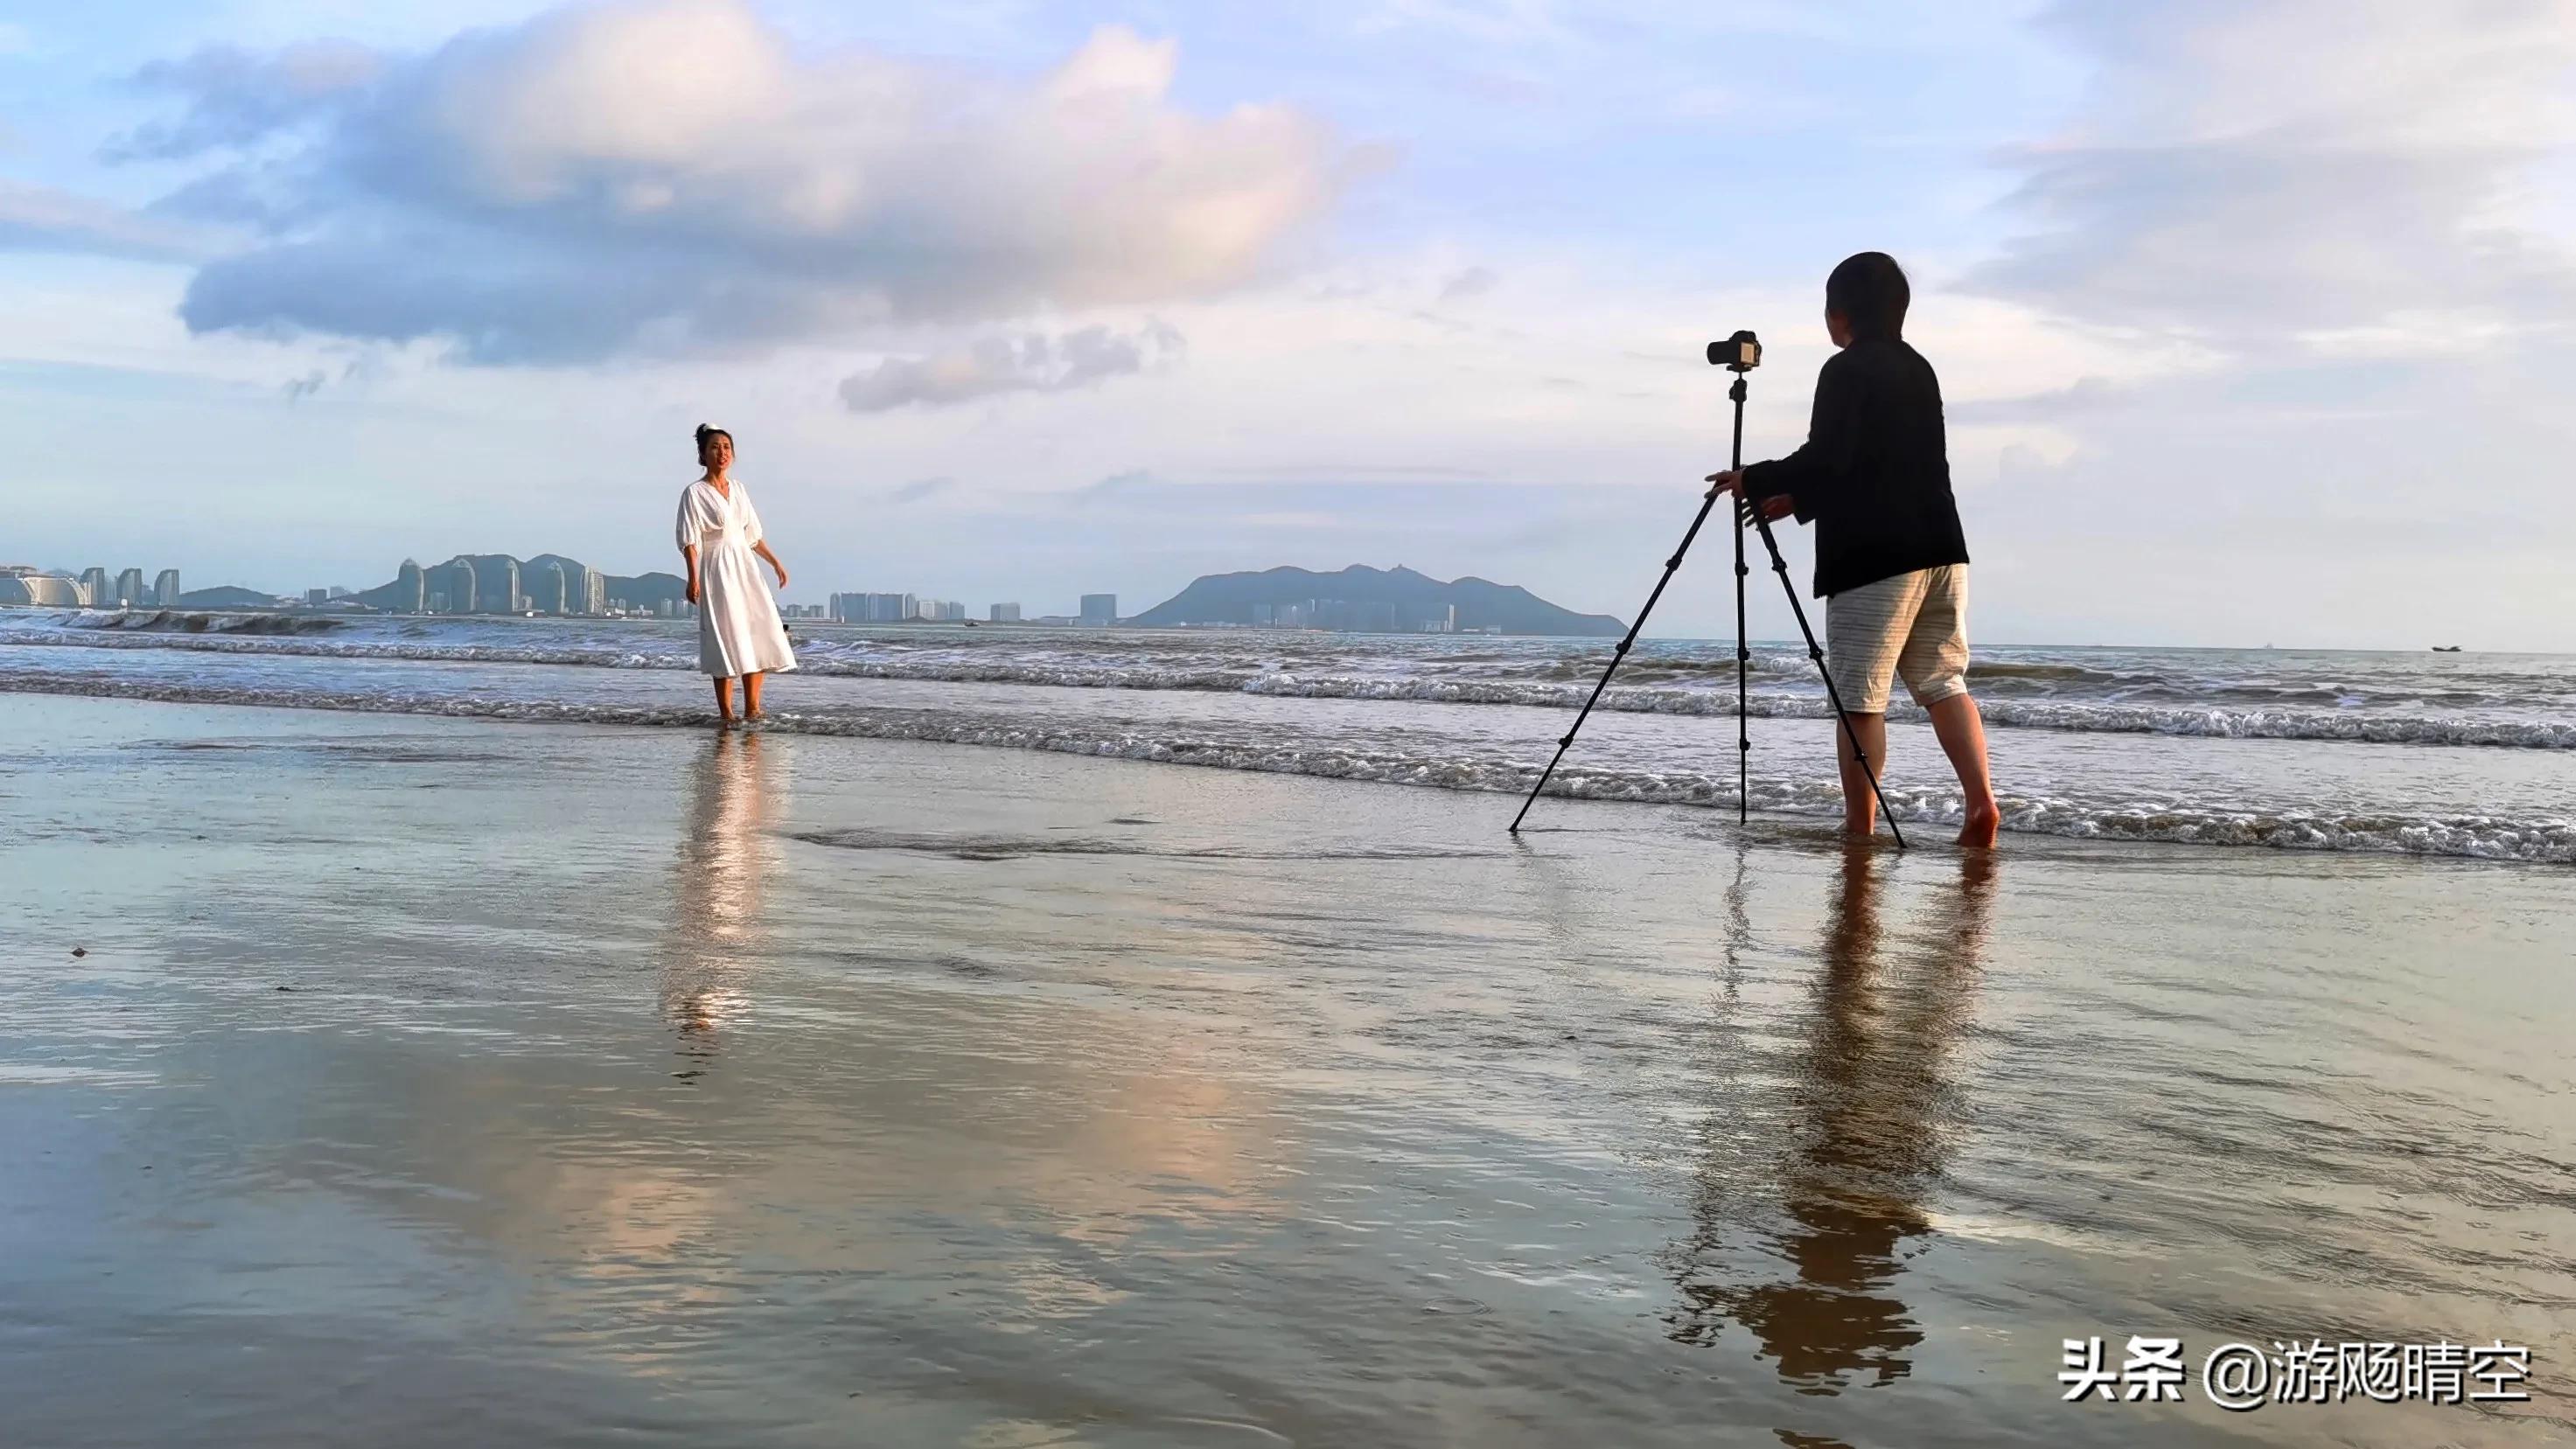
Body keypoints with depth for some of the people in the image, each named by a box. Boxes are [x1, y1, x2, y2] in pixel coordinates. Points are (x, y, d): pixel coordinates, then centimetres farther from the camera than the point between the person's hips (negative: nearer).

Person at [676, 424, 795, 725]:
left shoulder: (739, 489, 13)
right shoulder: (694, 493, -4)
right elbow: (690, 540, -11)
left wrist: (776, 563, 18)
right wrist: (693, 578, -21)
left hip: (745, 567, 6)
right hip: (716, 570, -6)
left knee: (759, 634, 1)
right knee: (727, 637, -7)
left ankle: (752, 709, 7)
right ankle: (726, 714, -1)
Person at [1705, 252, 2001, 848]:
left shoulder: (1847, 370, -7)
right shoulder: (1919, 369, 20)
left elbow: (1827, 460, -16)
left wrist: (1755, 481, -1)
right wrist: (1797, 498, 28)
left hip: (1875, 558, -8)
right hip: (1939, 547, 8)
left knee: (1860, 697, -3)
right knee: (1942, 683, 10)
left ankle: (1860, 828, -1)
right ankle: (1982, 803, -3)